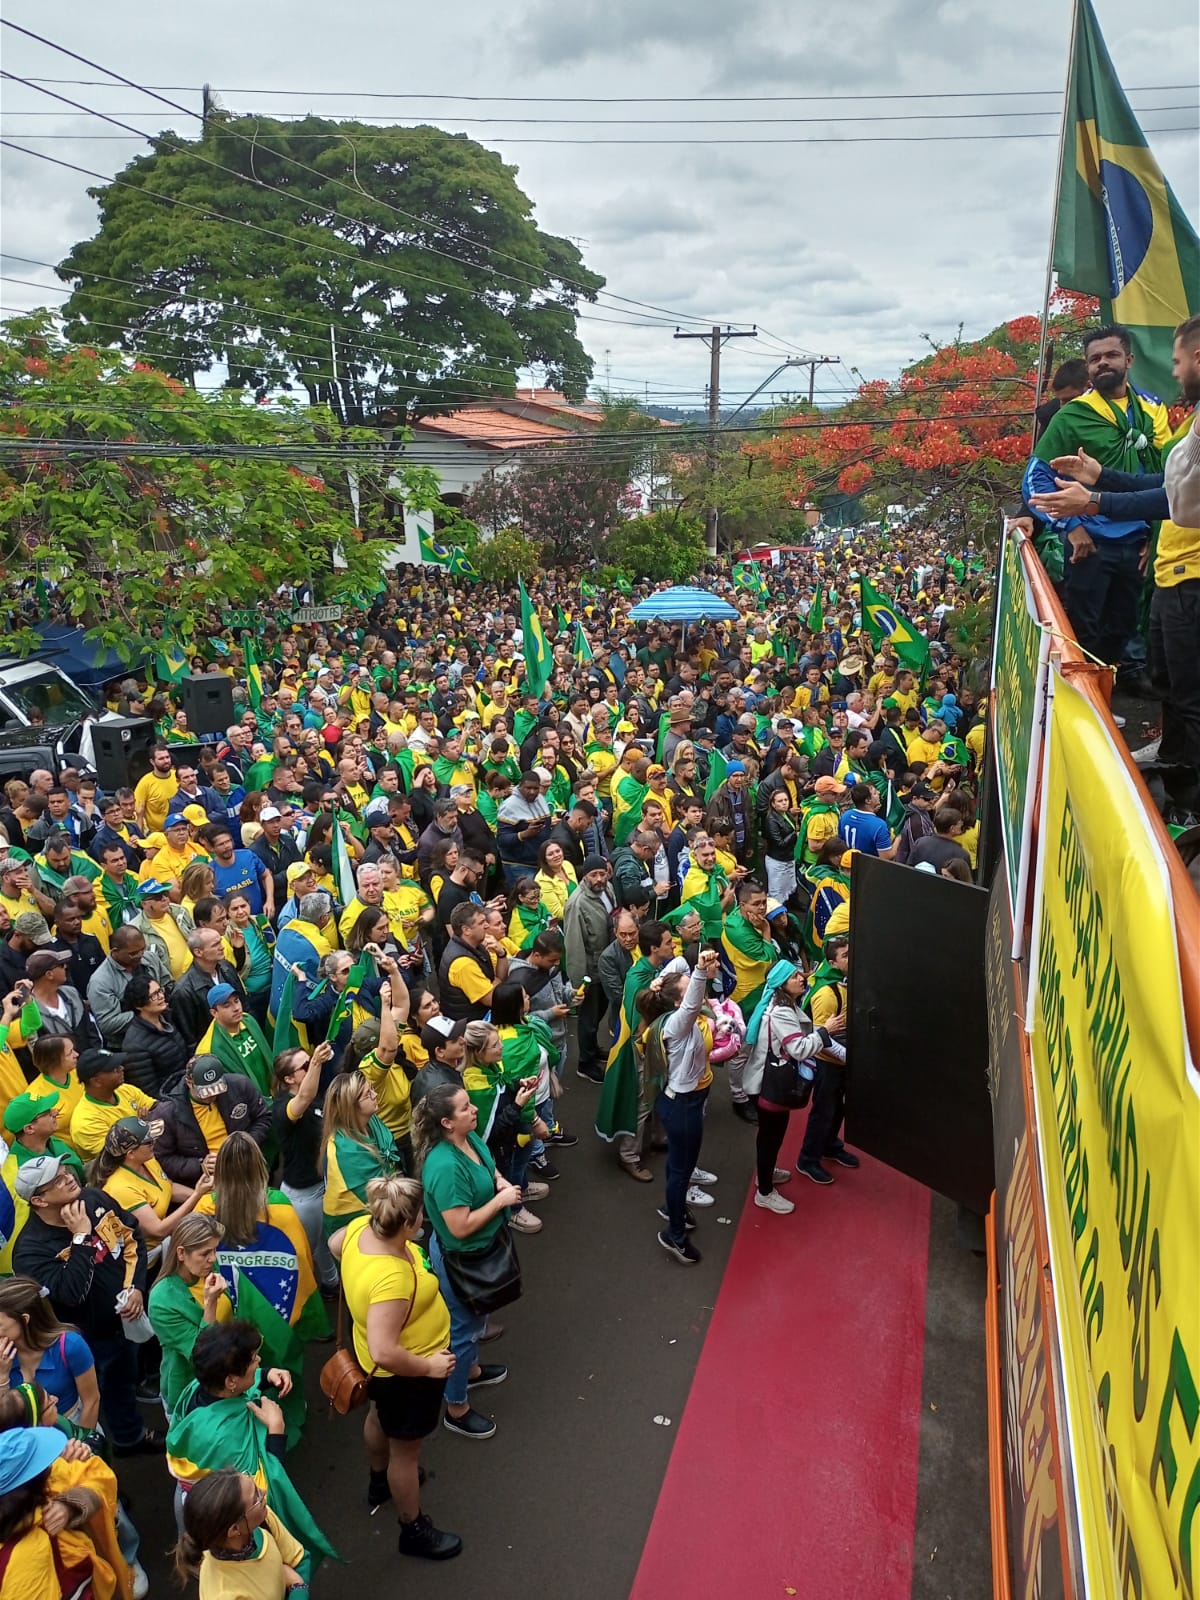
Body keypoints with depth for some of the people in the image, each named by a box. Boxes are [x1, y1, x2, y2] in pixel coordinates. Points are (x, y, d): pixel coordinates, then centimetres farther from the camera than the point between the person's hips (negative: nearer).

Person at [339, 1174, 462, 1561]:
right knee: (405, 1450, 17)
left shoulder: (360, 1227, -20)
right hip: (405, 1372, -9)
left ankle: (380, 1480, 63)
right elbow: (384, 1352, -41)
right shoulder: (390, 1279, -44)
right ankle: (414, 1529, 43)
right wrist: (428, 1367, -27)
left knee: (379, 1416, 34)